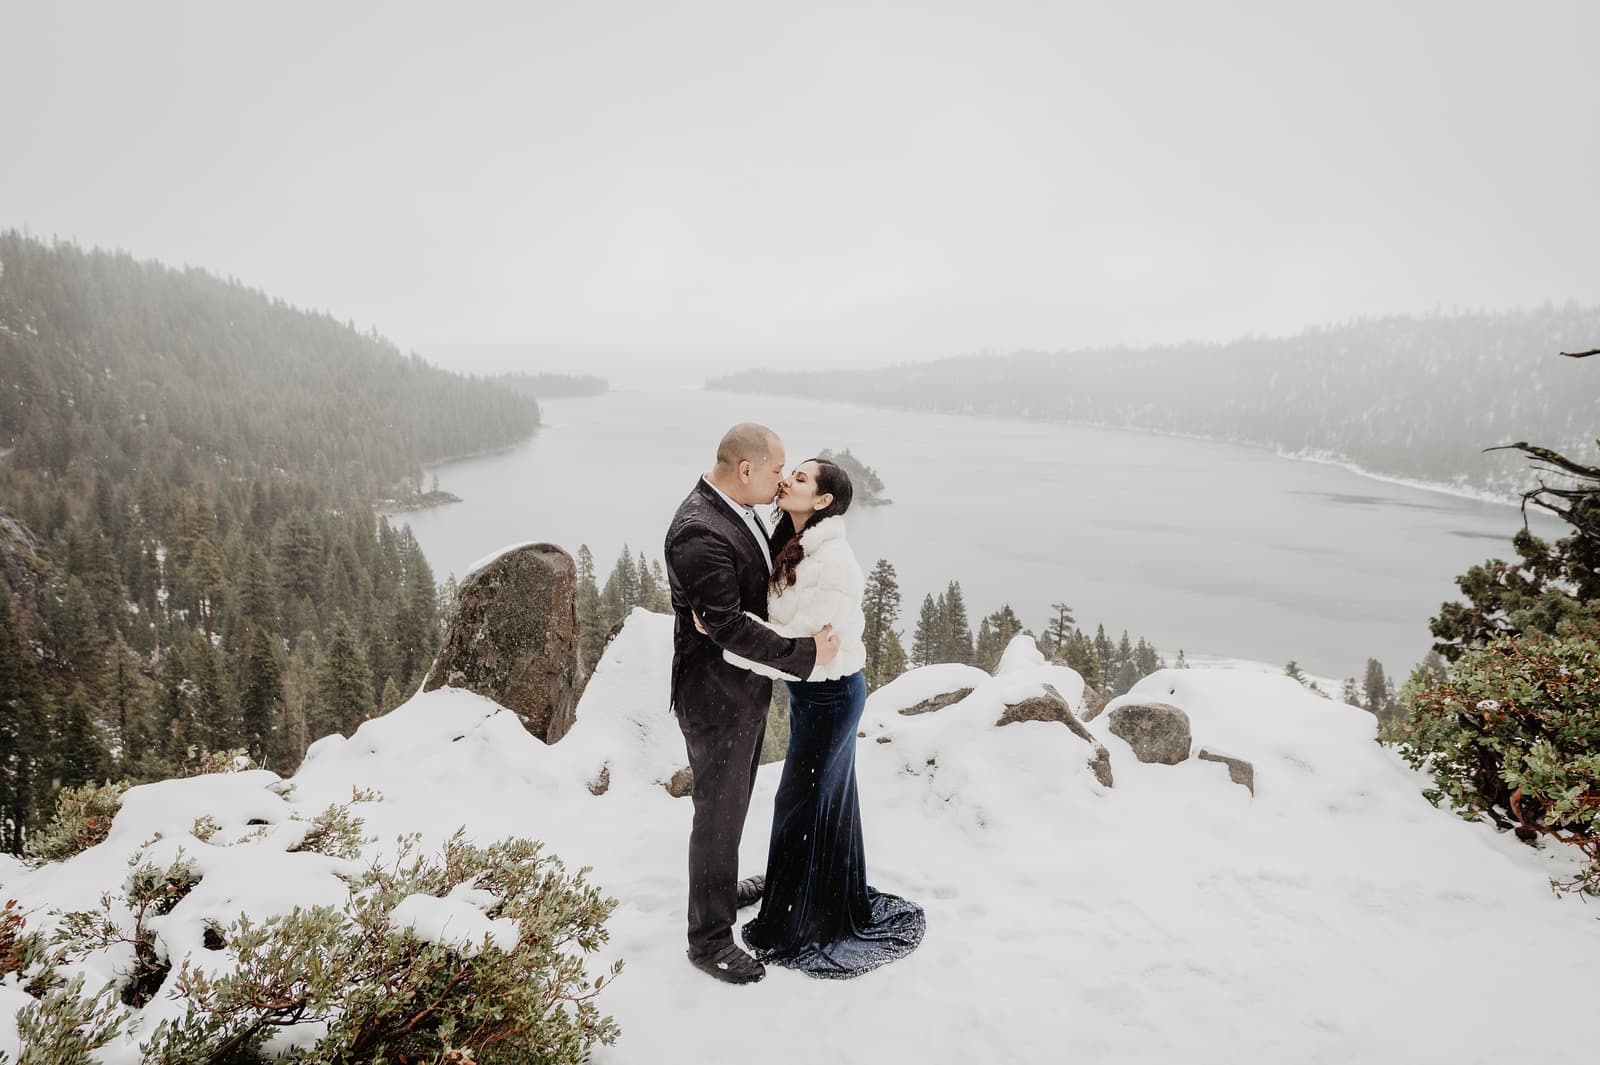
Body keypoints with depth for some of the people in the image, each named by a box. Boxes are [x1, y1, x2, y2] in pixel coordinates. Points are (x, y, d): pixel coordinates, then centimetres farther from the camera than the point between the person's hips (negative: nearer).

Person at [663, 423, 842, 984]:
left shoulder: (737, 510, 2)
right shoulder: (698, 533, -30)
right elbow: (728, 626, -32)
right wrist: (806, 654, -26)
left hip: (745, 690, 10)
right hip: (716, 700, -10)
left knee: (733, 803, 27)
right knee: (717, 815, 6)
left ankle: (722, 888, 49)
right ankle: (709, 939, 23)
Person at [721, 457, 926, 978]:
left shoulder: (832, 562, -27)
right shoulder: (795, 546, 2)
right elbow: (779, 619, 5)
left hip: (830, 692, -9)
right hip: (812, 688, 9)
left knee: (802, 802, 6)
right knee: (829, 795, 22)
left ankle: (793, 929, 26)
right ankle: (842, 904, 43)